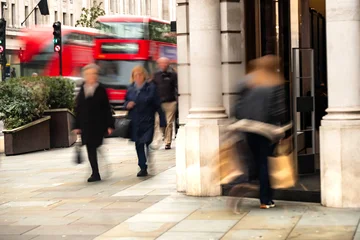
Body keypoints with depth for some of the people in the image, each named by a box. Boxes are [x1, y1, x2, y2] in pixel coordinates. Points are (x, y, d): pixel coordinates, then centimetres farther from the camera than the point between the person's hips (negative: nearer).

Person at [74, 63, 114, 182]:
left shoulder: (101, 91, 1)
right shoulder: (81, 91, 8)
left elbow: (107, 109, 1)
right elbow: (78, 110, 9)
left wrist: (109, 125, -4)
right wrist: (77, 126, 4)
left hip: (98, 125, -3)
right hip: (86, 126, 3)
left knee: (94, 148, -10)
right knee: (90, 149, 4)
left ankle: (96, 174, 0)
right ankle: (95, 173, 11)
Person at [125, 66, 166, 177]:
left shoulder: (151, 88, -3)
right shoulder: (130, 89, 7)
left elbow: (157, 105, -2)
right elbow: (126, 102, 19)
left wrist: (162, 121, -4)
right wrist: (127, 104, -6)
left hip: (147, 121, -4)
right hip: (134, 121, 4)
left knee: (146, 142, -12)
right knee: (138, 144, 7)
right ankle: (143, 167, 15)